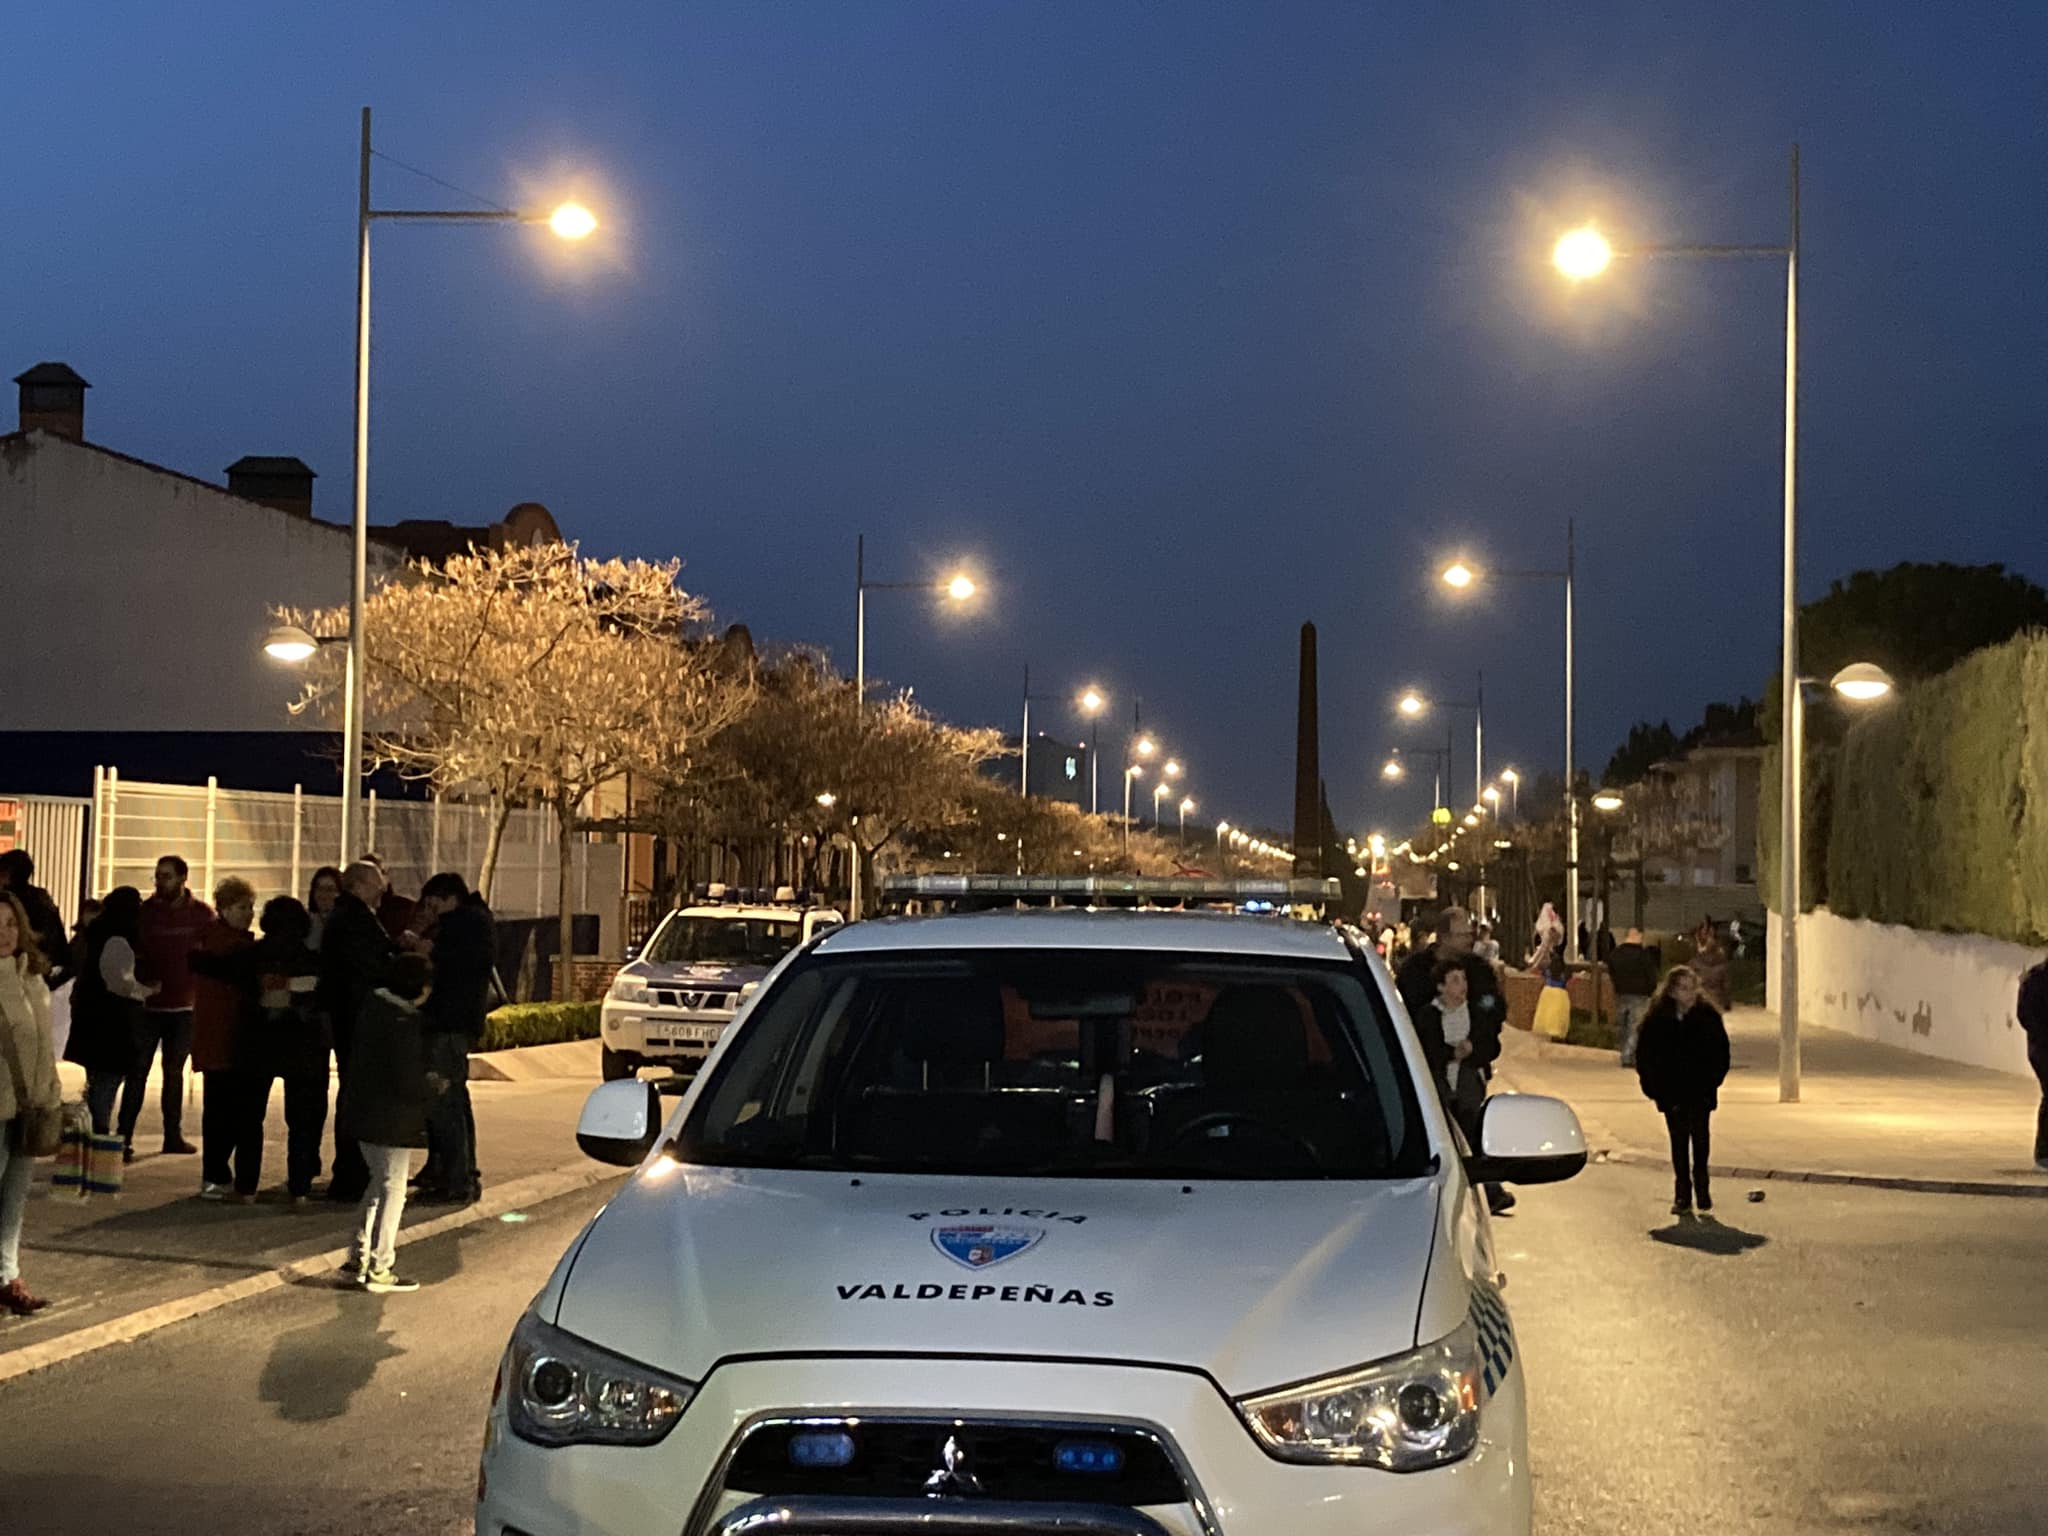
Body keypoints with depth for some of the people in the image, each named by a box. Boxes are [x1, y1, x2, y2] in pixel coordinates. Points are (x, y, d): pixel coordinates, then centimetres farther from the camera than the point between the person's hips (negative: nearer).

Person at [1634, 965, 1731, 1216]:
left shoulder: (1708, 1015, -4)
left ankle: (1701, 1188, 18)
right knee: (1678, 1141, 5)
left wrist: (1712, 1081, -5)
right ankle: (1682, 1194, 11)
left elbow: (1721, 1052, 2)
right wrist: (1653, 1087, -3)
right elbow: (1644, 1056, 2)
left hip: (1700, 1092, 0)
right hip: (1672, 1093, 0)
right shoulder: (1656, 1019, -4)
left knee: (1700, 1139, 4)